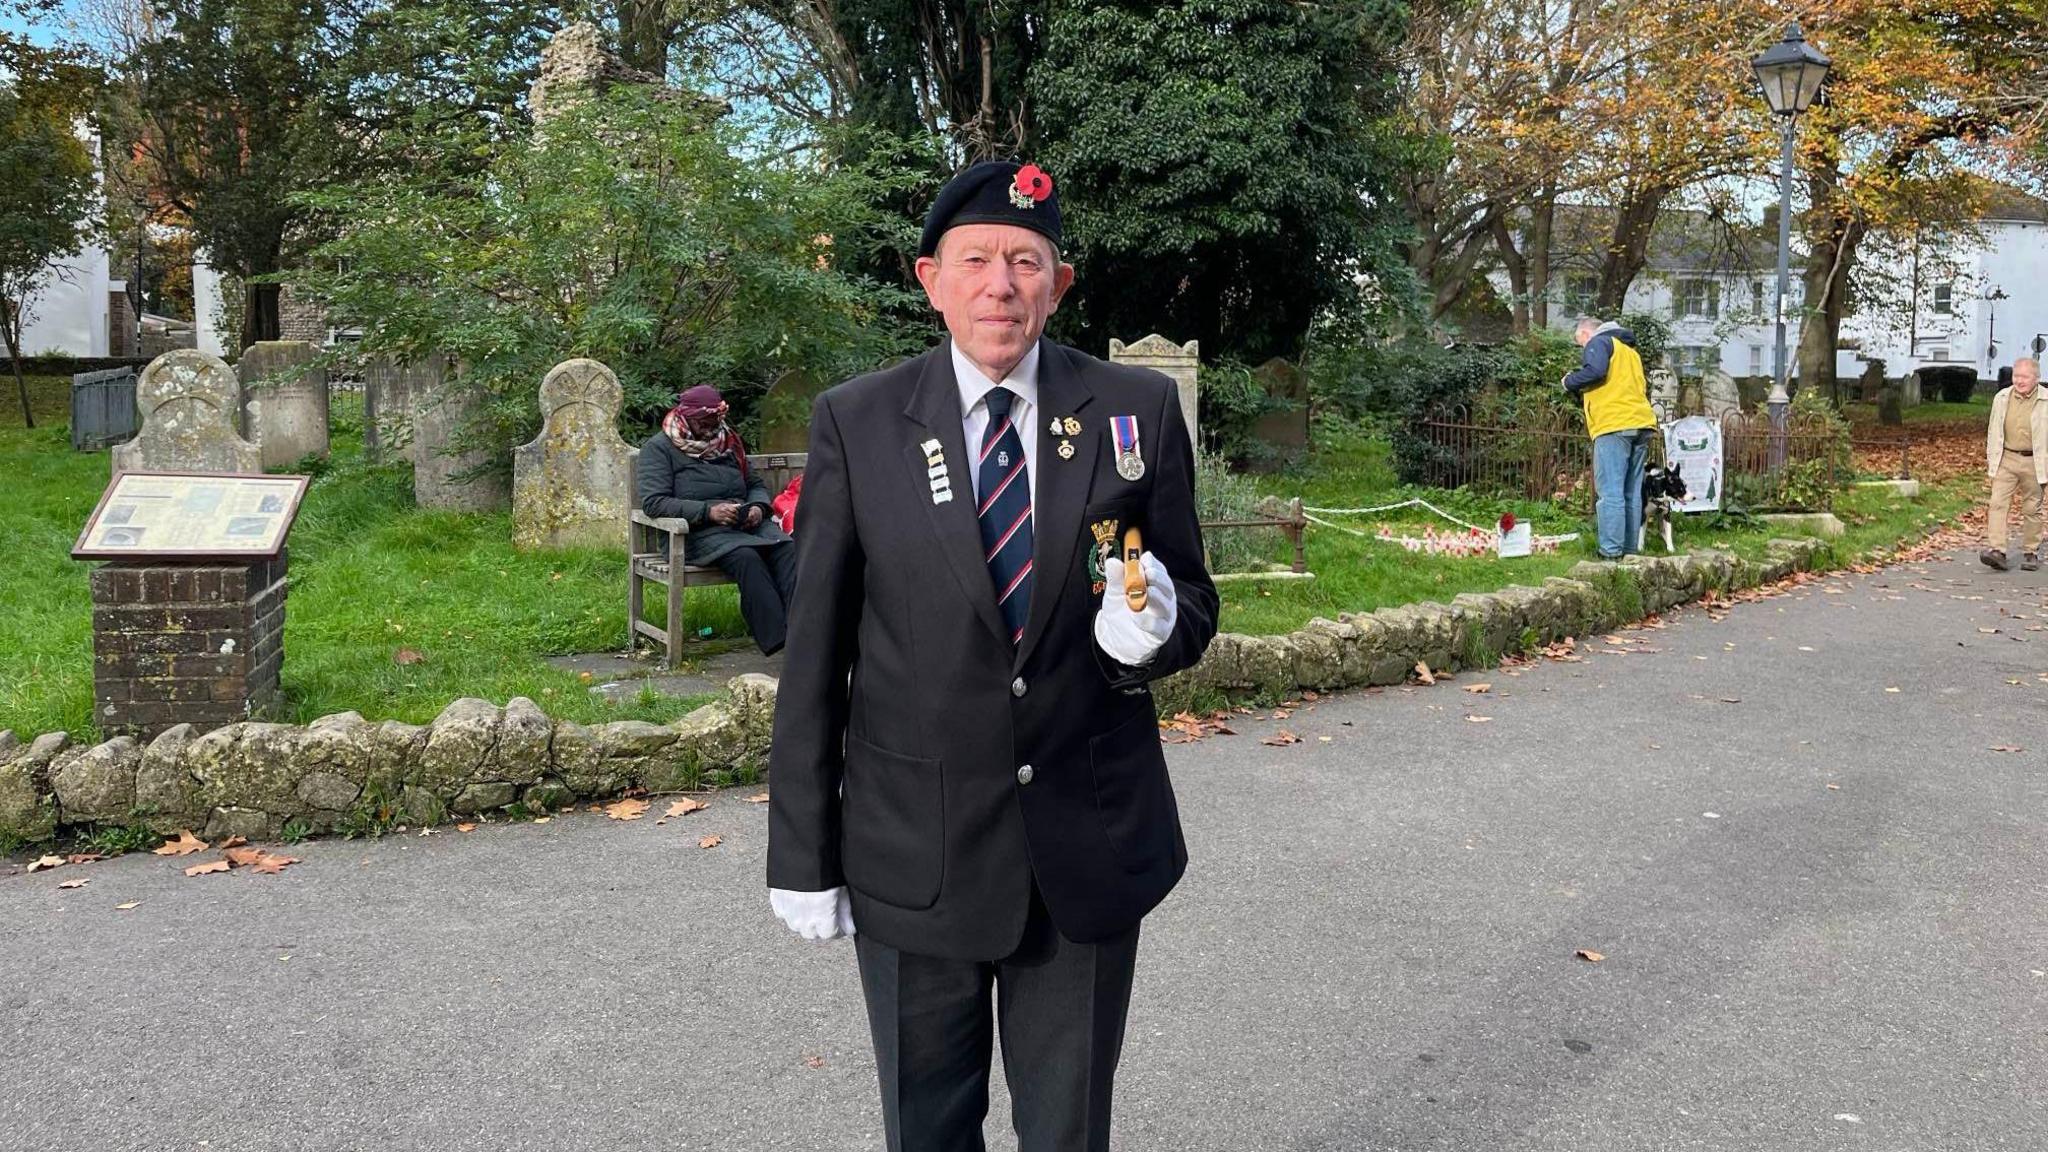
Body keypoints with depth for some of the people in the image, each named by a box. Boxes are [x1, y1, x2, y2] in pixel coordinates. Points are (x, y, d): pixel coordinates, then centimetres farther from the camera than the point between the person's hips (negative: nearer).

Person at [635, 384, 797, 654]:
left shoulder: (728, 442, 20)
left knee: (787, 547, -28)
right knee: (746, 557, -36)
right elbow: (653, 502, -9)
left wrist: (758, 507, 1)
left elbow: (756, 484, 27)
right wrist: (708, 511, -19)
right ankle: (779, 640, -43)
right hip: (697, 531, -5)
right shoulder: (659, 448, 4)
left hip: (745, 523, 5)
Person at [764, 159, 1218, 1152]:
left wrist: (1156, 630, -19)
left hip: (1090, 848, 1)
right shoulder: (854, 423, -5)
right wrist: (802, 854, -2)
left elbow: (1193, 601, 6)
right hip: (913, 853, -1)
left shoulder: (1138, 411, -2)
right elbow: (815, 653, -4)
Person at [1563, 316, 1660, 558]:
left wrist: (1570, 383, 1)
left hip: (1614, 425, -8)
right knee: (1632, 493, 10)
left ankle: (1611, 551, -14)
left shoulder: (1599, 342, 3)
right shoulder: (1629, 349, 28)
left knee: (1610, 492, -10)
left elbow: (1595, 370, -17)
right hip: (1641, 423, 8)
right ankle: (1630, 550, 11)